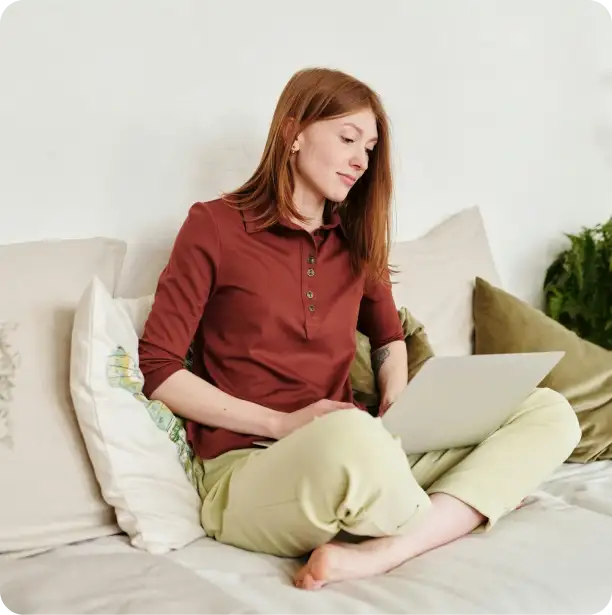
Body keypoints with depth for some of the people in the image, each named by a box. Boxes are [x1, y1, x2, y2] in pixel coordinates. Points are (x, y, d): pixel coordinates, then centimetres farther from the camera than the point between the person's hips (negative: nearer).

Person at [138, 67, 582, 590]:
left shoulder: (355, 237, 13)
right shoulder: (214, 226, -2)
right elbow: (156, 370, -5)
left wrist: (397, 410, 4)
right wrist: (283, 423, -14)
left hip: (350, 457, 6)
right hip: (250, 467, -6)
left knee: (550, 412, -9)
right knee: (352, 435, -42)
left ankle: (379, 553, -26)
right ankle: (448, 526, -9)